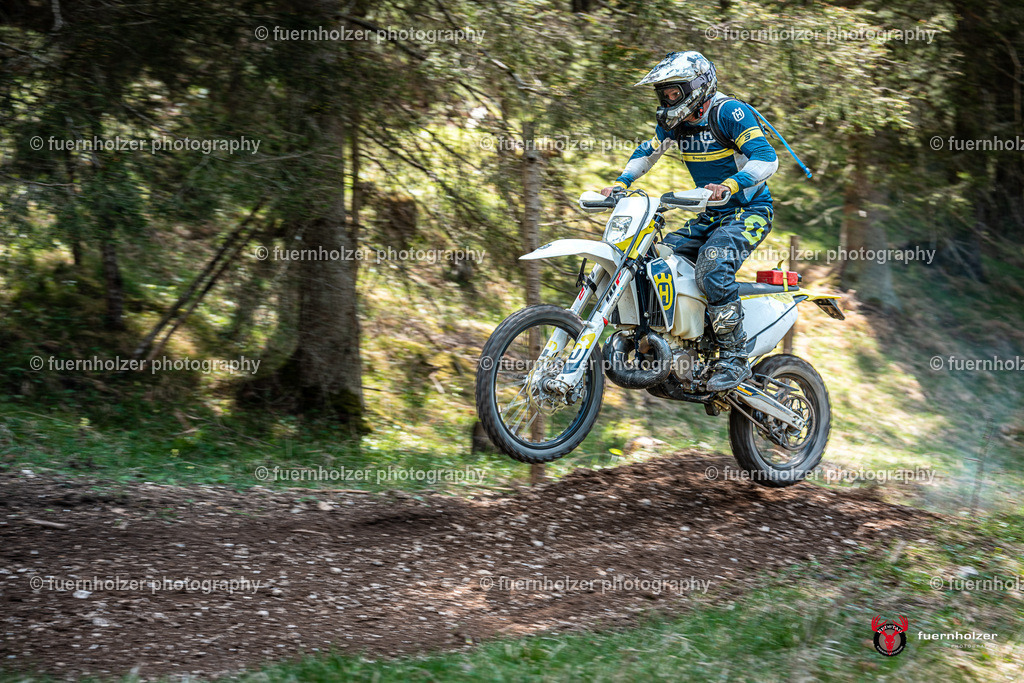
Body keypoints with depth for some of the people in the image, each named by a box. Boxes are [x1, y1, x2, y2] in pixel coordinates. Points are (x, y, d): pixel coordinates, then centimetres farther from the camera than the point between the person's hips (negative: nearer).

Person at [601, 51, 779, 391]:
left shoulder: (729, 112, -16)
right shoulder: (675, 121, 8)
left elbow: (766, 157, -26)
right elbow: (647, 152, 24)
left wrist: (729, 185, -41)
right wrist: (620, 183, 7)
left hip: (749, 212, -8)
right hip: (711, 216, 8)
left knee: (713, 267, -33)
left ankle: (734, 358, -28)